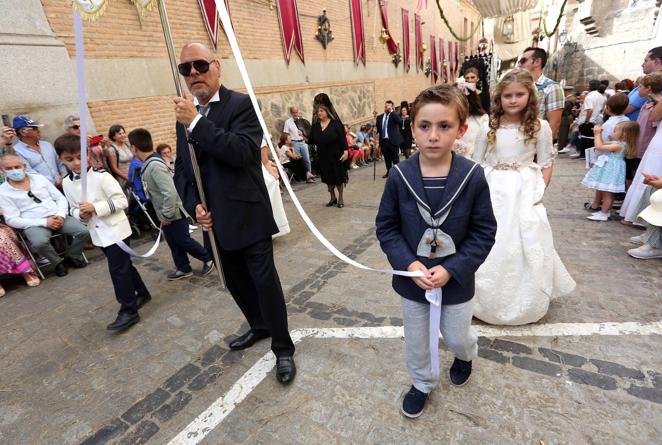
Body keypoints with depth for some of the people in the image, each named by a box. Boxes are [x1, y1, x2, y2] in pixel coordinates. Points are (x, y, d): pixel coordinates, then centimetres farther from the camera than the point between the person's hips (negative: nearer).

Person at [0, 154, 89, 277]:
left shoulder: (39, 178, 10)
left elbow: (60, 198, 10)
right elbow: (12, 220, -4)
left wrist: (61, 215, -10)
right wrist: (44, 222, -16)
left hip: (58, 218, 3)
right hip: (34, 224, -3)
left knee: (83, 232, -22)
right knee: (40, 243, -36)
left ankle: (72, 257, 6)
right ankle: (58, 262, -5)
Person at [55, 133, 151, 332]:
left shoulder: (101, 176, -15)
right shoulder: (67, 183, 4)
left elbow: (122, 201, -16)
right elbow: (73, 208, 14)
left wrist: (95, 207, -24)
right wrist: (80, 214, -8)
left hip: (116, 230, -6)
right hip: (98, 234, 7)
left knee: (118, 269, -5)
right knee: (123, 266, 18)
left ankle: (128, 311, 6)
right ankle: (142, 294, 36)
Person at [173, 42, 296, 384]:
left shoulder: (241, 104, -7)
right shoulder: (185, 115, 13)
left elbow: (243, 151, -23)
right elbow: (181, 169, 13)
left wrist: (196, 123, -23)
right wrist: (195, 205, -3)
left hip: (248, 217, -6)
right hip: (214, 220, 7)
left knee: (265, 281, -1)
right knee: (236, 281, 18)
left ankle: (283, 348, 17)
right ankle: (259, 326, 42)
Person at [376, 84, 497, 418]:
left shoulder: (473, 176, -16)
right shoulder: (399, 176, -15)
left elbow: (484, 232, -9)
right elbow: (386, 227, -7)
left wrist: (452, 269, -18)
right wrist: (408, 263, -19)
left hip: (456, 280, 0)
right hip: (411, 279, 1)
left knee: (456, 337, 22)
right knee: (416, 340, 20)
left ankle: (466, 354, 60)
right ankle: (422, 383, 49)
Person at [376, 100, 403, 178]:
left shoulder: (395, 115, -1)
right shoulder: (379, 117, 12)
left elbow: (400, 122, -22)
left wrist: (391, 111, -19)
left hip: (393, 140, -4)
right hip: (383, 141, 4)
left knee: (395, 158, 4)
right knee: (387, 158, 12)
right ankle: (389, 172, 24)